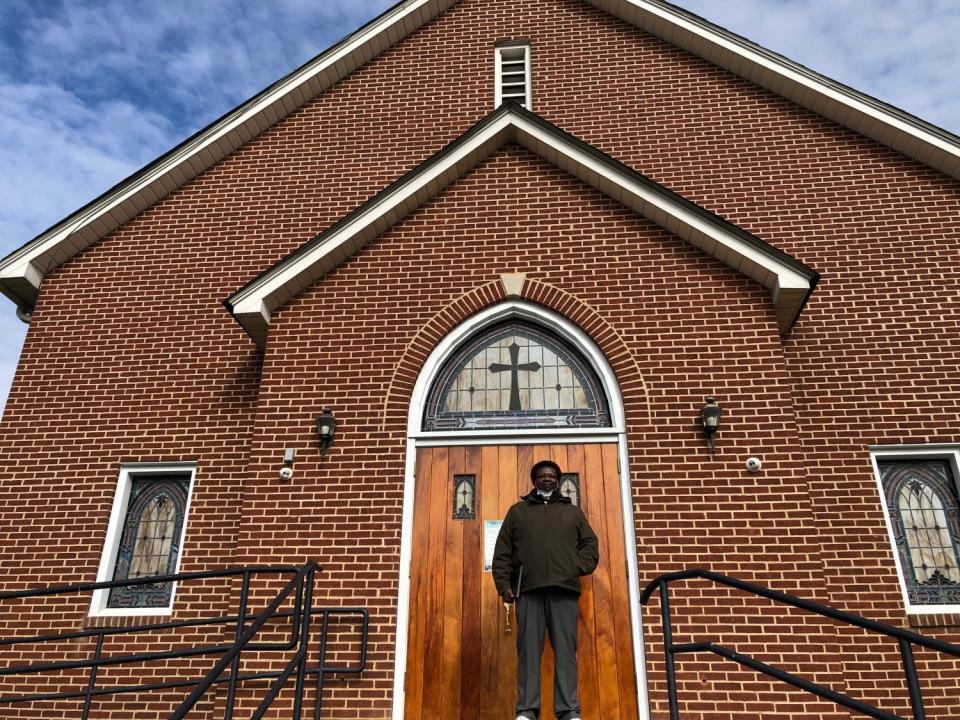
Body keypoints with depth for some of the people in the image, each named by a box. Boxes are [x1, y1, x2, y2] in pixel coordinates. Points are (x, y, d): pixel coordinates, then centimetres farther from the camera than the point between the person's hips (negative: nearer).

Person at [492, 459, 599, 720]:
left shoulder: (573, 512, 23)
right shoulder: (517, 511, 19)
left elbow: (590, 544, 14)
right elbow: (502, 551, 12)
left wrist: (577, 569, -4)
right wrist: (503, 584, -1)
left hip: (565, 590, 1)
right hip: (529, 589, 0)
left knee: (565, 650, -4)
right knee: (528, 650, -4)